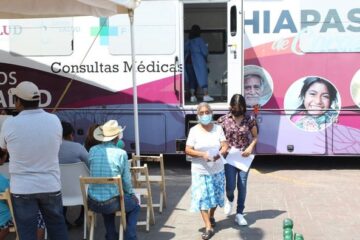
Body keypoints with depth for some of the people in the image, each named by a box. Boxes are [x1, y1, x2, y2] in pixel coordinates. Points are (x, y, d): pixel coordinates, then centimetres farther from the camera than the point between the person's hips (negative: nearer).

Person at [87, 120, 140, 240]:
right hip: (112, 204, -4)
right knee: (135, 206, 26)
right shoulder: (121, 153, -11)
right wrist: (132, 194, 16)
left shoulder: (92, 150, -1)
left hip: (93, 203, 4)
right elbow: (126, 180, -4)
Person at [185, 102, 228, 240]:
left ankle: (211, 216, 41)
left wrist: (221, 153, -26)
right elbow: (187, 150, -8)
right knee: (202, 198, -8)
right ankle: (208, 227, -4)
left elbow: (225, 145, -4)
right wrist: (202, 154, -23)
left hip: (217, 170, 2)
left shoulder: (218, 128, 0)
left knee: (215, 195, 14)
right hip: (200, 171, -2)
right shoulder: (194, 130, -6)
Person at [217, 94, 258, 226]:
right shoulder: (224, 119, -4)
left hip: (244, 157, 1)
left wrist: (250, 147, -12)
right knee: (231, 186, -7)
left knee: (242, 186, 5)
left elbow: (255, 136, 6)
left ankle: (239, 214, 18)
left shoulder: (250, 119, -3)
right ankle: (229, 200, 29)